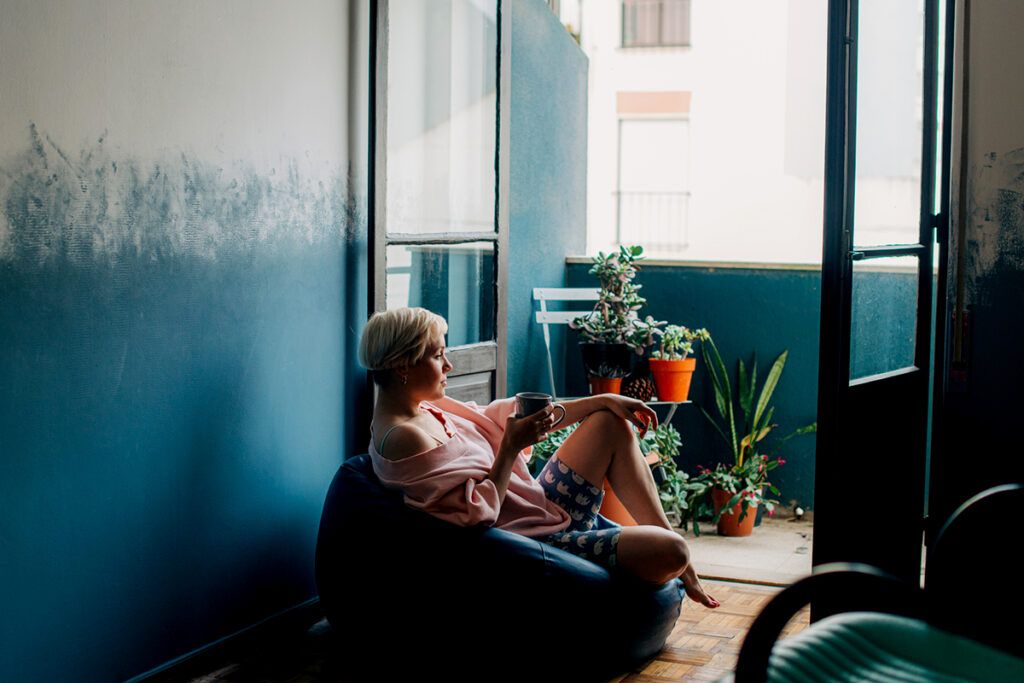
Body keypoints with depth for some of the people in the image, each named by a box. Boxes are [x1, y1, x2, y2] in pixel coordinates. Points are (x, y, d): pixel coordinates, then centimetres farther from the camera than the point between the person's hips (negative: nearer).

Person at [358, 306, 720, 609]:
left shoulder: (425, 408, 7)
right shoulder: (403, 438, -23)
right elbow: (478, 511, -24)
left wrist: (602, 401, 9)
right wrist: (511, 448, -22)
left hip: (542, 506, 11)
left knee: (612, 423, 15)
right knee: (671, 553, -19)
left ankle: (665, 531, 18)